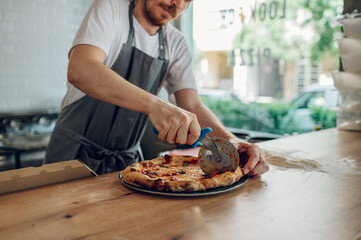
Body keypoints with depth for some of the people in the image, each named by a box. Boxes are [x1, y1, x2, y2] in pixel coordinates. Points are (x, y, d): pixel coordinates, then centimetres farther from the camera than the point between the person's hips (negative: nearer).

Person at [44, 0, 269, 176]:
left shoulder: (176, 44, 2)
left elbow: (193, 106, -4)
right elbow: (79, 70, -30)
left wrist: (230, 140, -25)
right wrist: (155, 104, -44)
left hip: (128, 159, 4)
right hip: (76, 151, -4)